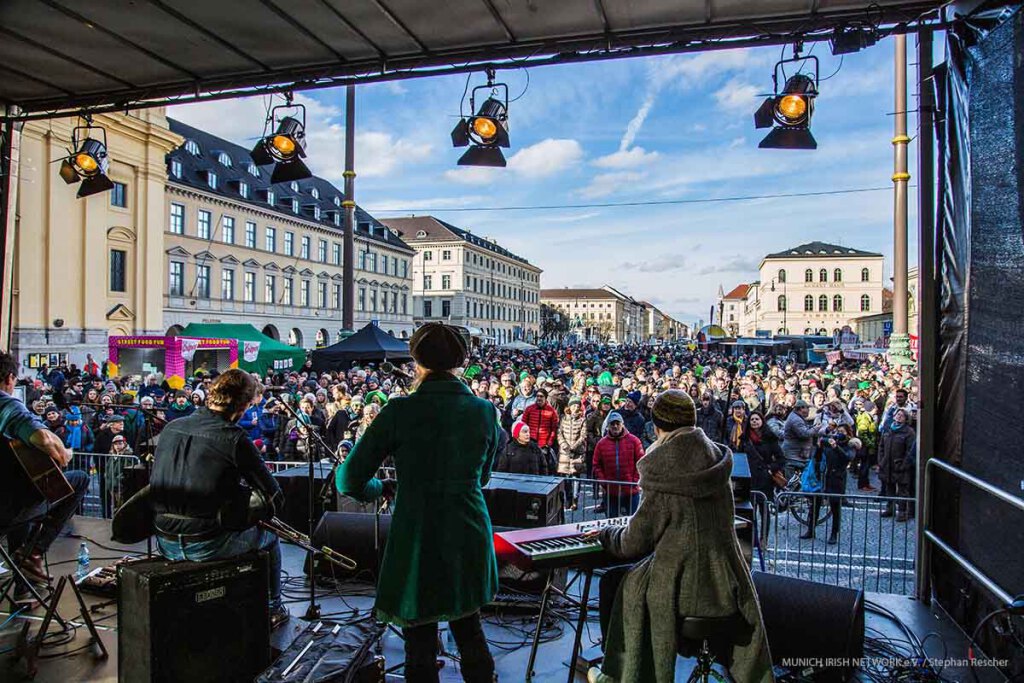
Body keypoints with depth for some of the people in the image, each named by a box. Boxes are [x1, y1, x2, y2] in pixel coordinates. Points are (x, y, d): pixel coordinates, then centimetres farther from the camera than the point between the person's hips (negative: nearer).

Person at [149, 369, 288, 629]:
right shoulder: (233, 438, -16)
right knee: (269, 535, 21)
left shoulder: (171, 428, 2)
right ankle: (272, 609, 33)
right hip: (206, 546, -6)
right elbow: (274, 497, -12)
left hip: (166, 544, 6)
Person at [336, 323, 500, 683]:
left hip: (417, 540, -3)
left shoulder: (400, 412, -12)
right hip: (469, 540, 3)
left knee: (420, 640, 14)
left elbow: (348, 481, -7)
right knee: (469, 629, 22)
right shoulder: (485, 411, -3)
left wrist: (383, 488, 11)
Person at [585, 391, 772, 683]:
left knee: (613, 582, 17)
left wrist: (605, 533, 10)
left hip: (682, 589, -6)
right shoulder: (718, 462, -3)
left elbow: (633, 545, -11)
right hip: (726, 585, 6)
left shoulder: (664, 485, -19)